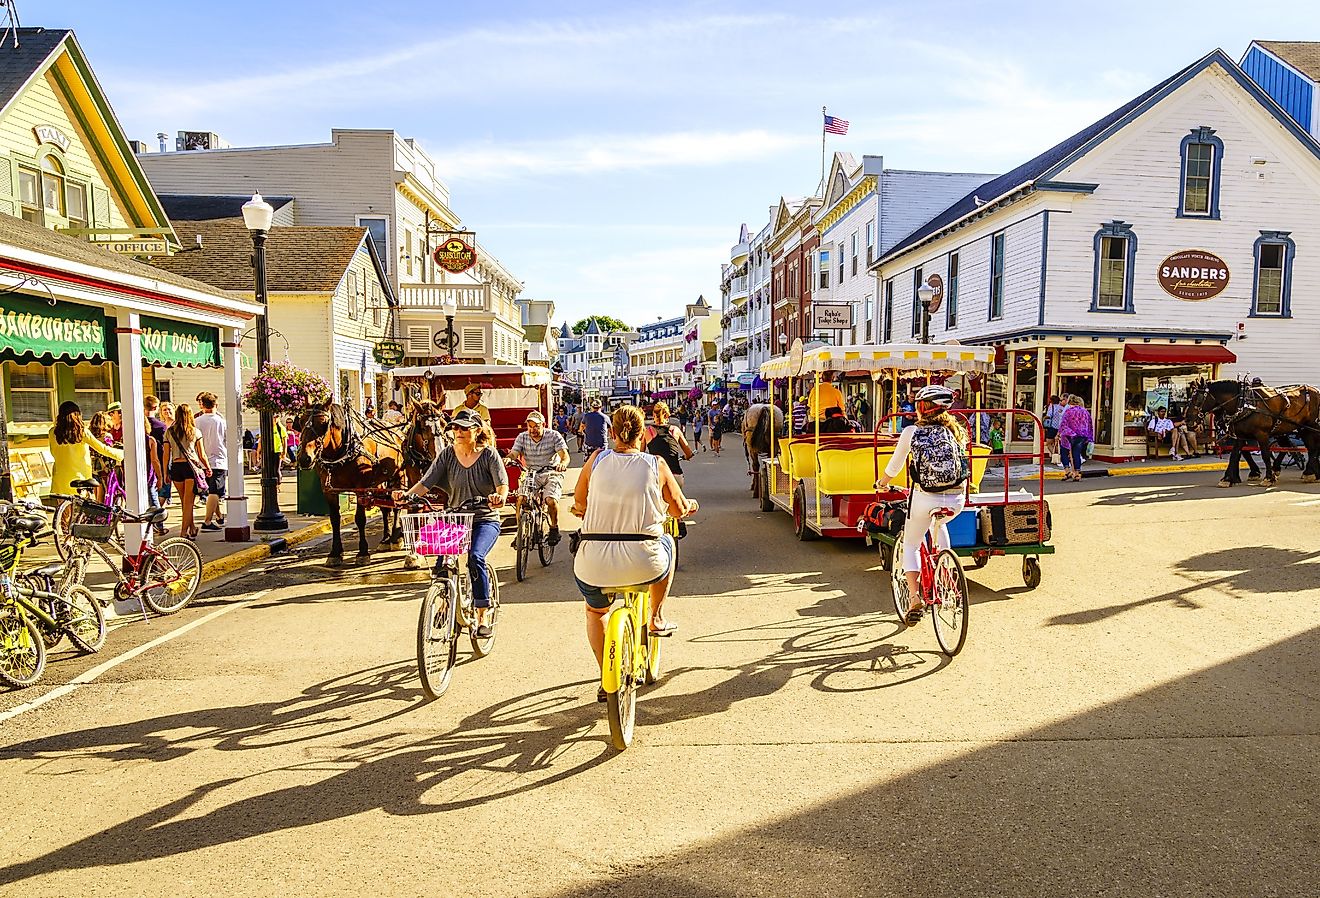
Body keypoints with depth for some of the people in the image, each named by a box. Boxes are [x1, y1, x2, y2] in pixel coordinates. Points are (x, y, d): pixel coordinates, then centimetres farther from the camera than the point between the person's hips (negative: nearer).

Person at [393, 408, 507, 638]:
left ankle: (483, 614, -14)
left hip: (485, 520, -3)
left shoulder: (489, 454, -6)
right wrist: (407, 494, -26)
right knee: (441, 563, -17)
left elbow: (502, 485, -18)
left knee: (475, 557, -28)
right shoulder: (447, 454, 2)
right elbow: (426, 482, -6)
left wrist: (499, 497, -41)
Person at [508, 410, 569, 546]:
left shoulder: (554, 436, -7)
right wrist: (508, 459, -33)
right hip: (531, 474, 3)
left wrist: (563, 463, -41)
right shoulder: (522, 437, 1)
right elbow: (513, 454, -8)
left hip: (552, 474, -3)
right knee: (520, 499, -20)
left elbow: (564, 455, -17)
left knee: (551, 500, -25)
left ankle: (554, 529, 2)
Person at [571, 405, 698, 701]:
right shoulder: (656, 464, 1)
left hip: (594, 565, 1)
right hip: (644, 564, -1)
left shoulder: (597, 459, 3)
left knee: (595, 611, 34)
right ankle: (656, 619, 38)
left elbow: (579, 504, 14)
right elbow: (679, 510, 12)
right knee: (666, 542, 36)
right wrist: (691, 505, 35)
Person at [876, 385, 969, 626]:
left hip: (925, 499, -3)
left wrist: (882, 483, 29)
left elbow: (895, 466, 9)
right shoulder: (955, 430, 9)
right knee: (940, 523, 38)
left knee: (910, 545, 18)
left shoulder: (912, 431, 1)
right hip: (956, 500, 3)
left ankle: (914, 596, 0)